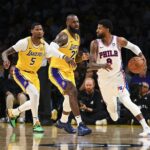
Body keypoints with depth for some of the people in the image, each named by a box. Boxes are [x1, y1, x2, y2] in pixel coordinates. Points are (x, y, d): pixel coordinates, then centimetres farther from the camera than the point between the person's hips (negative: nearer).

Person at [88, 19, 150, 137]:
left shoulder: (119, 41, -10)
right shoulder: (95, 44, -10)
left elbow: (133, 47, 10)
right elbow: (91, 65, -15)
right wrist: (102, 65, -37)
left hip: (118, 77, -3)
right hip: (104, 79, 3)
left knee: (126, 101, -20)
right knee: (111, 106, 12)